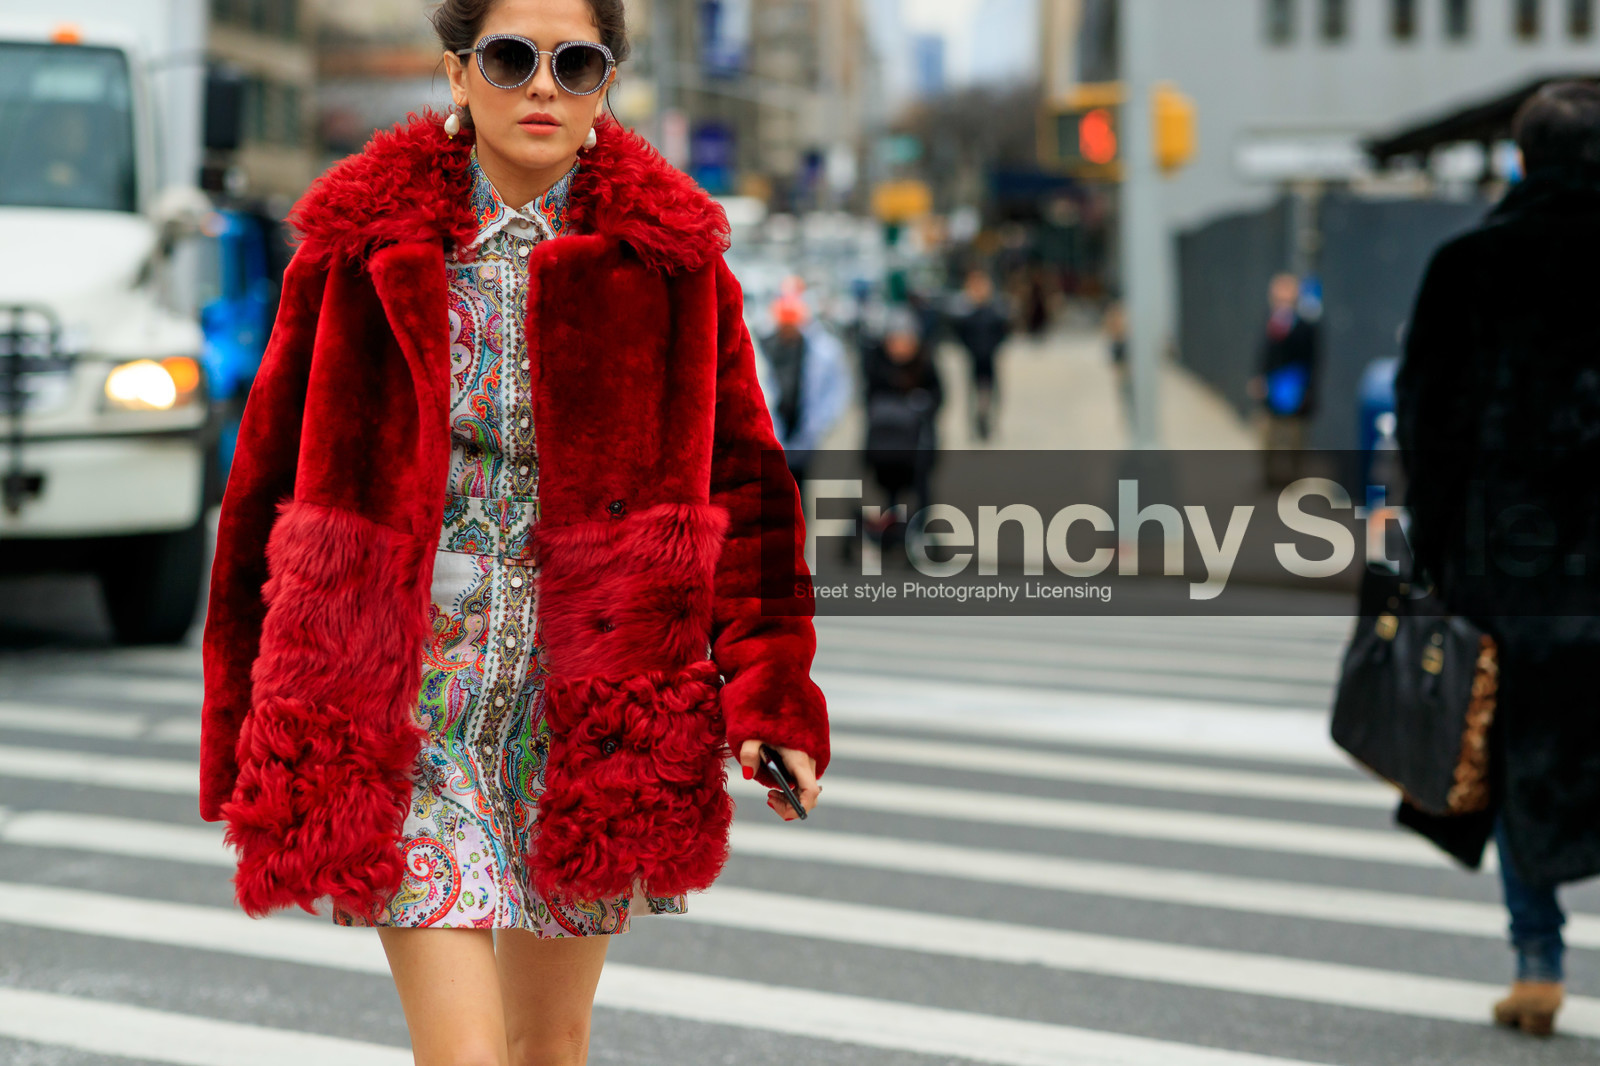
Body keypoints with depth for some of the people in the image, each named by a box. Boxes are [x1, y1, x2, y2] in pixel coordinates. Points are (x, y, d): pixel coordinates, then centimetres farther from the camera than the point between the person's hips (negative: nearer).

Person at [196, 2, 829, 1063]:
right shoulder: (365, 247, 0)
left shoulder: (667, 259, 2)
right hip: (406, 700, -2)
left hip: (591, 695, 2)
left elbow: (743, 481, 3)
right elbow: (271, 477, 6)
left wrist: (772, 696, -8)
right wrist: (245, 729, 8)